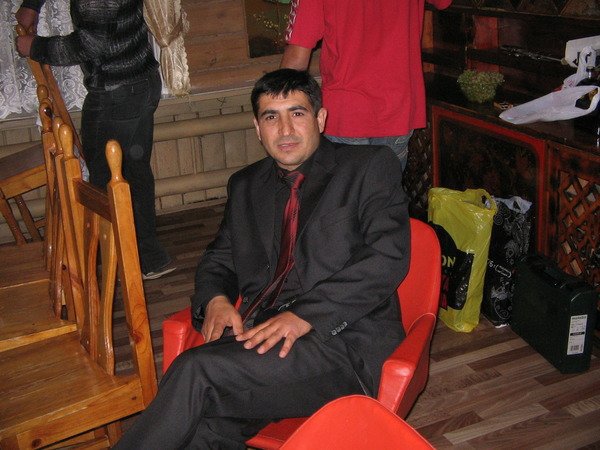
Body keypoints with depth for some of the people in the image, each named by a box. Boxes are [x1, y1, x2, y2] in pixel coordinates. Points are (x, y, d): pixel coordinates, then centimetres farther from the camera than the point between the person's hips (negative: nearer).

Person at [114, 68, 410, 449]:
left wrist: (306, 315, -17)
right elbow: (219, 258, 28)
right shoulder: (245, 186, 24)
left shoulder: (371, 166, 6)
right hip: (258, 336, 4)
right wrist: (215, 299, 2)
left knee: (197, 370, -27)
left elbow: (389, 257, -6)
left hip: (343, 341, -4)